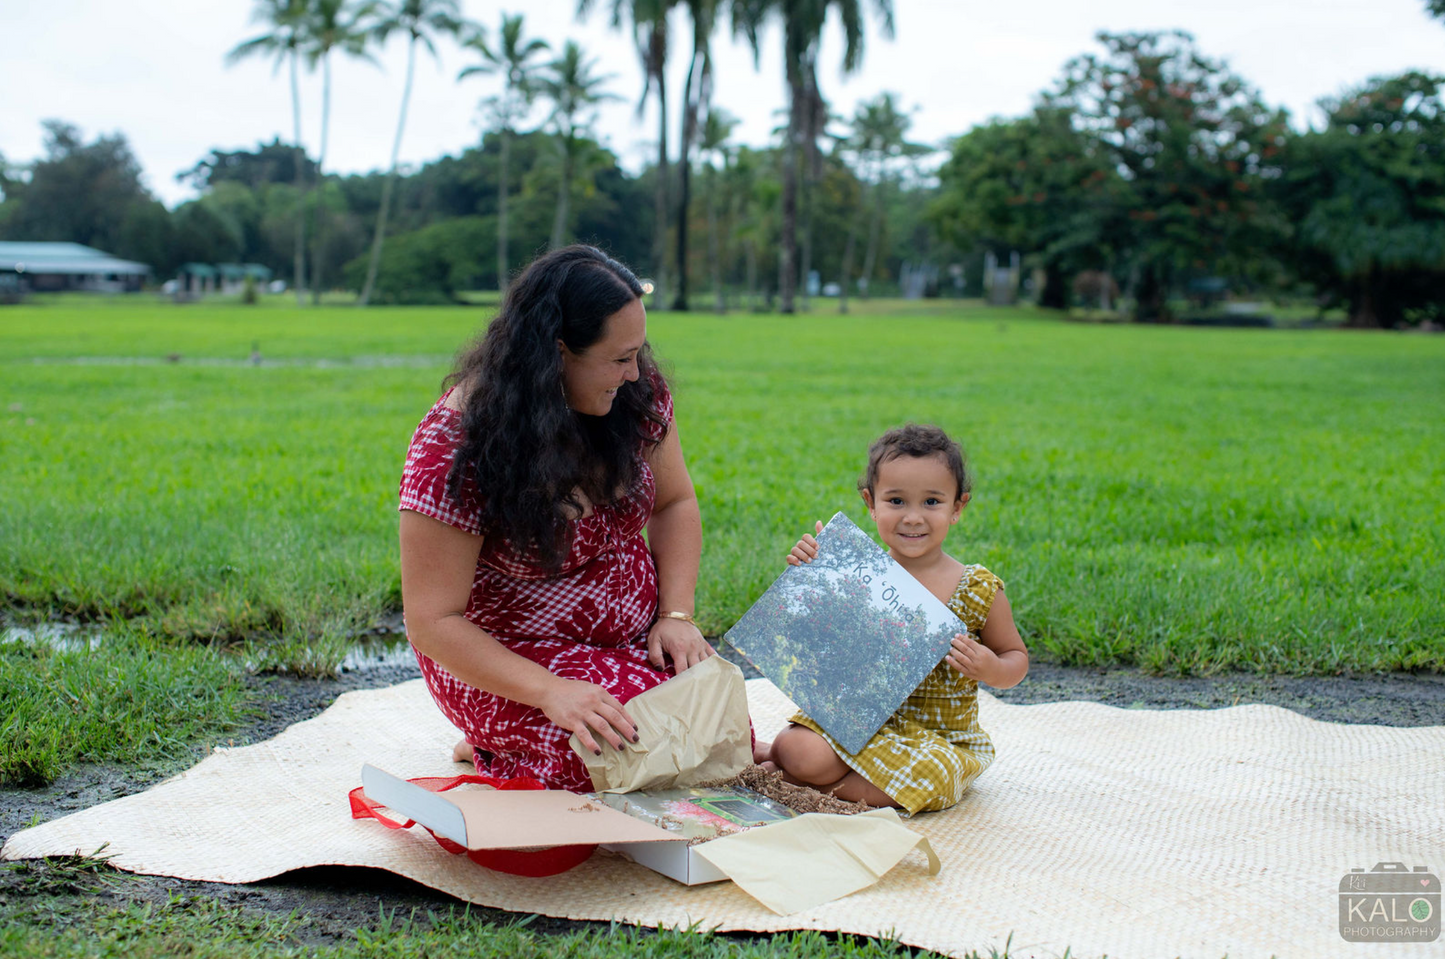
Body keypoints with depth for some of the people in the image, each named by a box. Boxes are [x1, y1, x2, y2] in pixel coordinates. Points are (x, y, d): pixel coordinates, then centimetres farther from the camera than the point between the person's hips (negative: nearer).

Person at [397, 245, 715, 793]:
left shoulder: (636, 393, -8)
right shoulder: (456, 445, -24)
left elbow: (674, 503, 7)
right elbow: (432, 622, -22)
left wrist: (677, 614, -9)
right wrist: (549, 692, -33)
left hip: (633, 636, 6)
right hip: (503, 658, -6)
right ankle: (494, 747, 3)